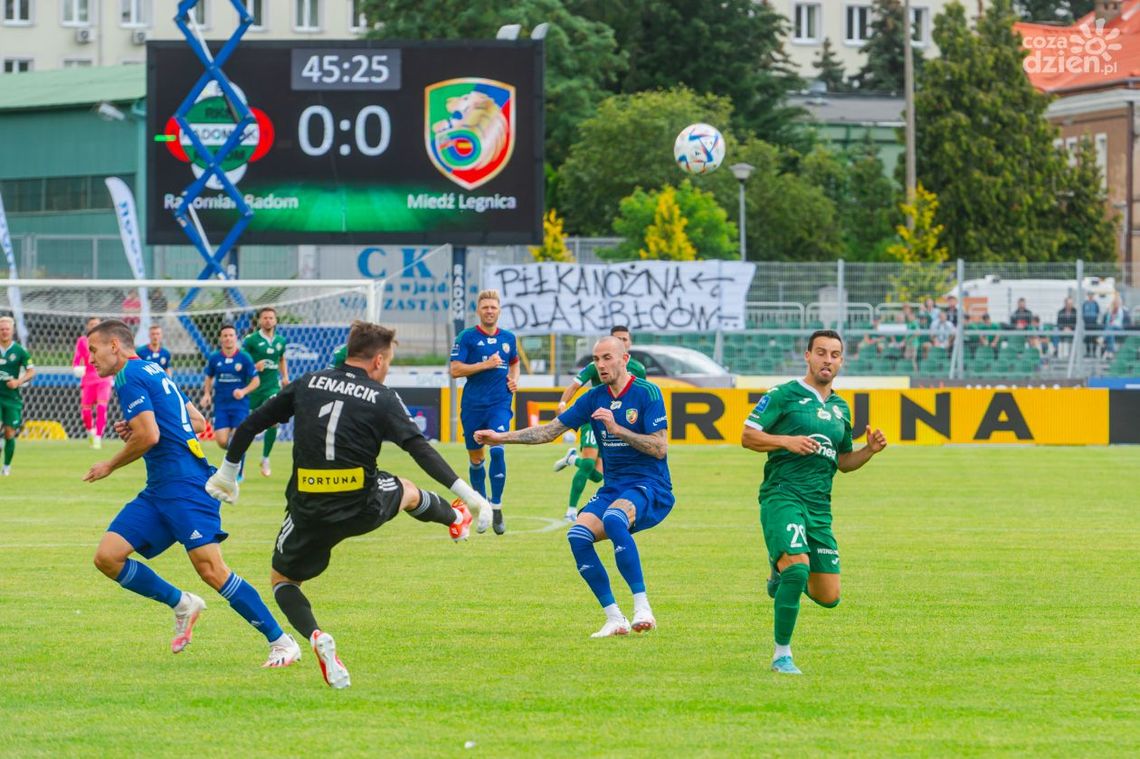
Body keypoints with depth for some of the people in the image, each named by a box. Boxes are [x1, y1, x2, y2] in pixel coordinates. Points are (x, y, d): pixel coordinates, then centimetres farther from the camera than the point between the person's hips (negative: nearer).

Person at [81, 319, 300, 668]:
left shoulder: (129, 376, -7)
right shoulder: (153, 372, 22)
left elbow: (148, 436, -18)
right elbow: (198, 422, 24)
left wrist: (110, 465, -2)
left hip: (183, 483, -10)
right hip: (160, 489, 10)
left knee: (211, 570, -15)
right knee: (107, 556, -1)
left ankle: (281, 642, -10)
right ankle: (181, 605, 10)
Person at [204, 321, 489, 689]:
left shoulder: (307, 384, 5)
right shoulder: (382, 398, -3)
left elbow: (251, 424, 8)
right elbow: (420, 449, -10)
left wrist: (227, 473, 20)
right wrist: (465, 492, -8)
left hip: (309, 509, 0)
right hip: (363, 507, 0)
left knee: (282, 579, 19)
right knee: (408, 491, 32)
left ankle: (315, 636, -9)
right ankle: (454, 518, 63)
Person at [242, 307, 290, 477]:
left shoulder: (280, 341, 7)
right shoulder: (251, 340, -7)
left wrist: (285, 376, 11)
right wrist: (254, 367, -24)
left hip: (273, 386, 2)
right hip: (254, 386, -2)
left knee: (273, 421, -17)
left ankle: (265, 459, -3)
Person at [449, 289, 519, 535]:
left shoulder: (508, 338, 8)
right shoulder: (467, 337, -3)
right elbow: (455, 369, -10)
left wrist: (515, 379, 7)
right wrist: (486, 364, -16)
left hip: (500, 404, 1)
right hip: (473, 405, 0)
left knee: (497, 450, -19)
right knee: (475, 458, 9)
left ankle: (496, 508, -12)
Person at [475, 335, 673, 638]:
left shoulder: (647, 394, -7)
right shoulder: (595, 398, 10)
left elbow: (660, 448, -14)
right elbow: (551, 430, 13)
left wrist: (616, 428, -20)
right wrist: (502, 437, 5)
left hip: (650, 488, -6)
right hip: (613, 488, 6)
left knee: (613, 518, -37)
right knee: (578, 535, -20)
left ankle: (642, 607, -35)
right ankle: (614, 619, -14)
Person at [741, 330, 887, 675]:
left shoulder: (840, 408, 18)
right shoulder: (783, 395, 0)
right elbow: (748, 436, -3)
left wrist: (870, 450, 6)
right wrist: (787, 441, -18)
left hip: (819, 504, 6)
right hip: (782, 495, -6)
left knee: (828, 597, 3)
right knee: (798, 564, -27)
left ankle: (783, 570, 36)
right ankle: (782, 655, -14)